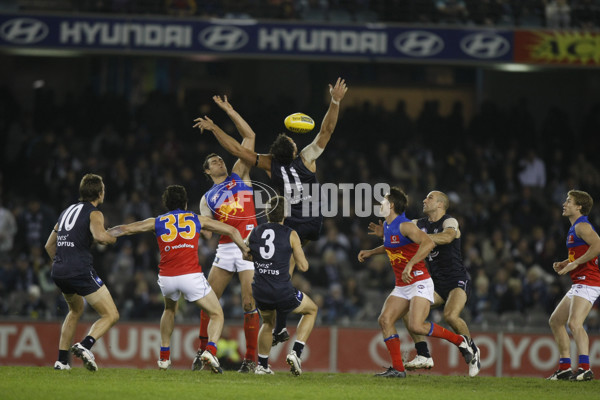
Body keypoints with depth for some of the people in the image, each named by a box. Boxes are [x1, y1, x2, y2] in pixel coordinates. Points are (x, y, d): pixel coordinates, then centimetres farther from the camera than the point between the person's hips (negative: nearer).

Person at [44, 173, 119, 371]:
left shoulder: (67, 211, 21)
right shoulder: (94, 213, -1)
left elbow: (49, 245, 27)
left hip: (58, 271, 8)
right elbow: (99, 235, -23)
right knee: (111, 315, -4)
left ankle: (61, 359, 25)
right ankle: (85, 345, -28)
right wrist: (113, 238, -2)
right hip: (81, 271, -8)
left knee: (76, 310, 32)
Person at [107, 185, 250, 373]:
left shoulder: (157, 222, 16)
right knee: (217, 315, 10)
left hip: (166, 277, 2)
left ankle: (164, 356, 29)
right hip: (191, 276, -2)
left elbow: (125, 229, 18)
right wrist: (244, 250, 34)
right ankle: (210, 351, -16)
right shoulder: (197, 220, 16)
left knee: (170, 309, 34)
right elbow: (231, 231, 20)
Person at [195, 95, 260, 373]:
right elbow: (207, 233, 8)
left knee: (249, 304, -8)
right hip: (225, 249, 3)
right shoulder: (207, 198, 17)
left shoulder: (239, 175, 13)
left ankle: (251, 358, -3)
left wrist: (229, 111, 6)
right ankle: (203, 351, 14)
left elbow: (249, 137, 8)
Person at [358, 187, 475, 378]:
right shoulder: (387, 226, 13)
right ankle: (398, 369, -4)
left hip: (419, 283, -9)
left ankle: (460, 341, -4)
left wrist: (410, 265, -34)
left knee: (416, 326, -22)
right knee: (385, 320, -6)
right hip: (401, 287, 9)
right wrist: (371, 252, 29)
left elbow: (428, 243, -31)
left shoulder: (405, 226, -17)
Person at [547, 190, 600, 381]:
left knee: (574, 323, -25)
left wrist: (575, 264, -21)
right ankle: (565, 368, 15)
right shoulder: (575, 228, 21)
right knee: (555, 321, 14)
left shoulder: (582, 226, -11)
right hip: (579, 284, 11)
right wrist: (565, 264, 14)